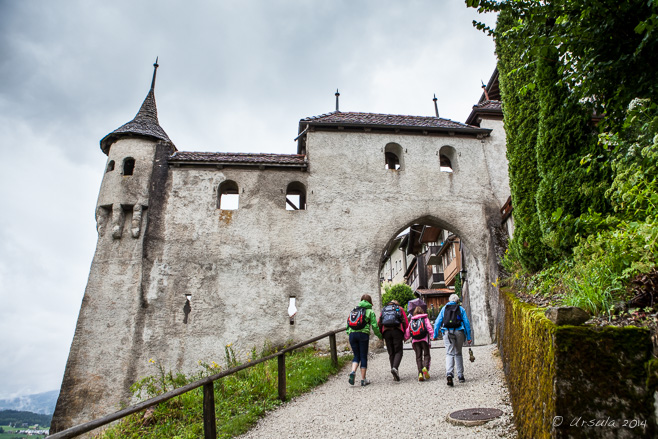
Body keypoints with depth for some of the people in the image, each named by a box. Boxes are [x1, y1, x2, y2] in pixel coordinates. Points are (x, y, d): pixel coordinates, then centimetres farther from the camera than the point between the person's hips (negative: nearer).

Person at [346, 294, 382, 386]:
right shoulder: (370, 311, 7)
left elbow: (348, 323, 14)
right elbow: (374, 326, 1)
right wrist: (380, 336, 13)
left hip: (352, 333, 3)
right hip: (363, 334, -3)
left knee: (356, 356, 14)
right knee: (363, 357, 7)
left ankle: (353, 372, -10)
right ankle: (363, 379, 7)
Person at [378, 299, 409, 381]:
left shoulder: (384, 310, 25)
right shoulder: (400, 309, 19)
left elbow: (379, 323, 14)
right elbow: (406, 323, 8)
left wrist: (381, 334, 18)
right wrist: (405, 335, 15)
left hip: (386, 331, 2)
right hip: (397, 330, -2)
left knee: (391, 353, 9)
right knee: (398, 352, 2)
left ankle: (395, 375, 5)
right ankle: (395, 368, -23)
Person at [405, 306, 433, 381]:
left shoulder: (411, 321, 19)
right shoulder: (425, 319, 13)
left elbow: (407, 333, 15)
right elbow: (429, 328, -1)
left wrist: (404, 338, 26)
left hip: (415, 340, 2)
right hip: (424, 338, -2)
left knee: (418, 357, 3)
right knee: (426, 355, 5)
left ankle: (420, 373, -11)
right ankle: (425, 367, -22)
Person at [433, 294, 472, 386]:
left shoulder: (444, 308, 12)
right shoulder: (461, 309, 11)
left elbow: (437, 322, 8)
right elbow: (467, 323, 7)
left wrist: (435, 335, 10)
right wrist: (468, 337, 9)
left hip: (447, 332, 0)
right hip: (459, 332, 1)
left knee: (449, 354, -4)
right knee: (458, 353, 15)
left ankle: (449, 373, -26)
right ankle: (460, 376, 17)